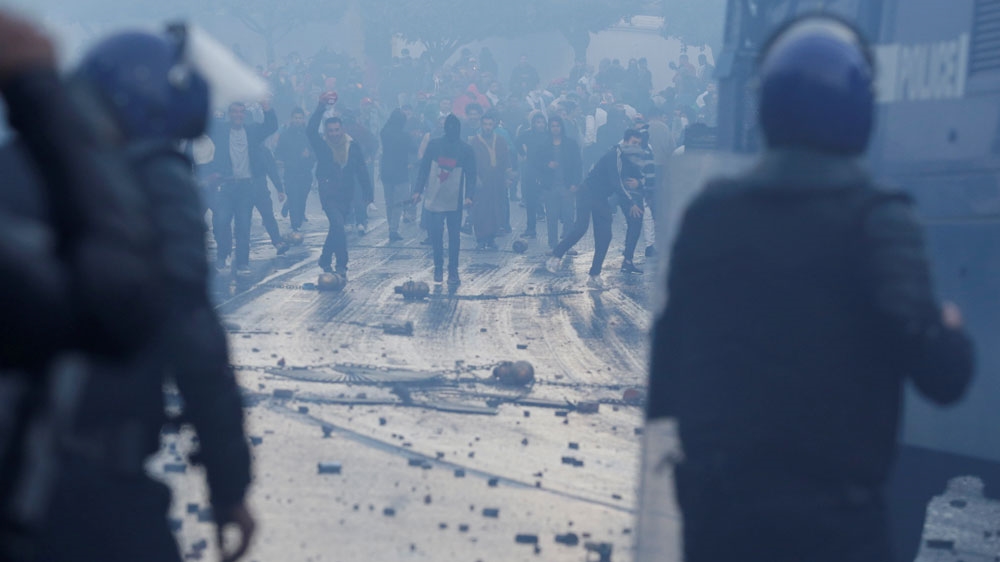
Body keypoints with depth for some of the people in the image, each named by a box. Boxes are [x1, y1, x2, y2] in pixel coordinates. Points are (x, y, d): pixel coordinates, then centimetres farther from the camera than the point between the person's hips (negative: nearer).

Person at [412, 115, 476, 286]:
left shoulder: (466, 150, -2)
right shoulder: (434, 145, 0)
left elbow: (471, 175, -1)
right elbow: (424, 167, 4)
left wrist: (469, 196, -14)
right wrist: (418, 190, -2)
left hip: (455, 202, 0)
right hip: (434, 200, 0)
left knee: (454, 237, 4)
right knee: (435, 235, 2)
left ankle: (453, 271, 11)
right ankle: (438, 267, 19)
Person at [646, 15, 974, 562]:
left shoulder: (709, 212, 4)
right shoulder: (875, 222, -11)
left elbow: (671, 348, 13)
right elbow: (941, 373, -18)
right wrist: (951, 331, 3)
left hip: (715, 505, 5)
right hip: (832, 517, -5)